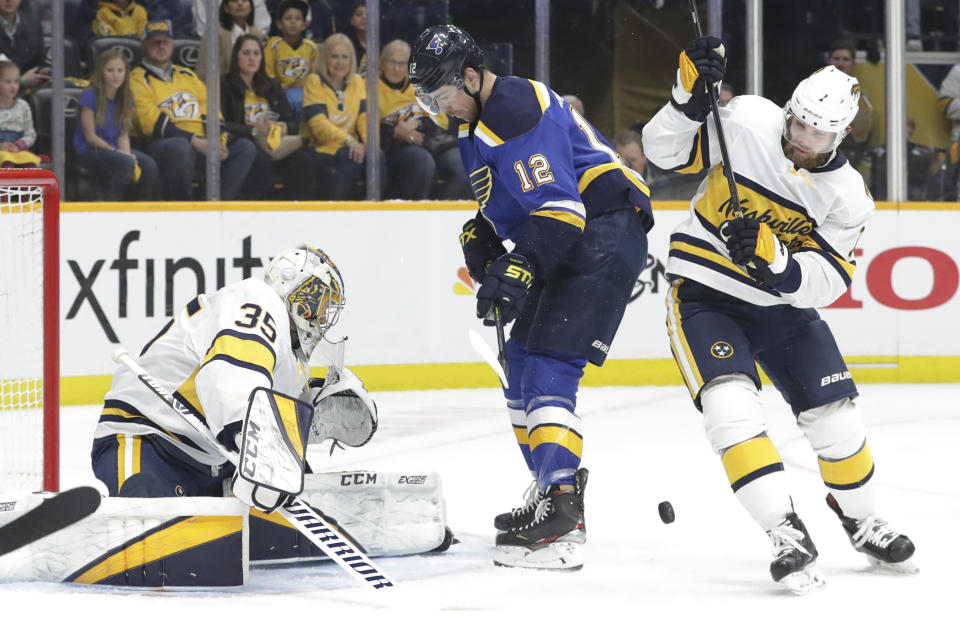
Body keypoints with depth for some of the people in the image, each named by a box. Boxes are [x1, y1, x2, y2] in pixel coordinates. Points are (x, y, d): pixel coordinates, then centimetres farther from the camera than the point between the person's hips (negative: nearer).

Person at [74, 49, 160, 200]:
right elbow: (90, 136, -11)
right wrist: (116, 152, -17)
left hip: (116, 150, 6)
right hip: (88, 152, -6)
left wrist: (127, 152, -12)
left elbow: (124, 134, 9)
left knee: (149, 164, -21)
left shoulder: (126, 97, 9)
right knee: (126, 163, -33)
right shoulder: (91, 96, -10)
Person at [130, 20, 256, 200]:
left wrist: (220, 140, -5)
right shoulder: (138, 80, 2)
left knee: (245, 148, -11)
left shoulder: (187, 76, 25)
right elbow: (152, 123, -11)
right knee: (180, 147, -40)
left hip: (201, 144, 7)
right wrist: (196, 142, -20)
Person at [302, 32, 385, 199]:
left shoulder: (357, 82, 15)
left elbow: (365, 116, 2)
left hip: (352, 147, 4)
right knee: (351, 156, -34)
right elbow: (318, 123, -13)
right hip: (323, 151, -4)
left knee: (377, 156, -27)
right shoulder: (314, 82, 0)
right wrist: (348, 141, -26)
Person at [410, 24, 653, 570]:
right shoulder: (484, 119, 18)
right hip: (571, 244, 11)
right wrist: (480, 235, 8)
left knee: (549, 370, -18)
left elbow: (558, 205, -25)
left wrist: (517, 273, -30)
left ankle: (560, 527, -26)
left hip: (605, 234, -11)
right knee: (523, 366, 16)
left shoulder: (516, 111, -17)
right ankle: (555, 492, 27)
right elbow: (510, 200, 28)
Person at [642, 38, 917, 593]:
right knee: (733, 407, -24)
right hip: (703, 293, -3)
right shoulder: (748, 122, -16)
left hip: (782, 302, 3)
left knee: (835, 414, 3)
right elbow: (667, 150, -14)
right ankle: (787, 536, -25)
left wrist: (775, 260, -35)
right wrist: (691, 95, -30)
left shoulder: (847, 195, -10)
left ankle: (861, 520, 29)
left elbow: (825, 283, -17)